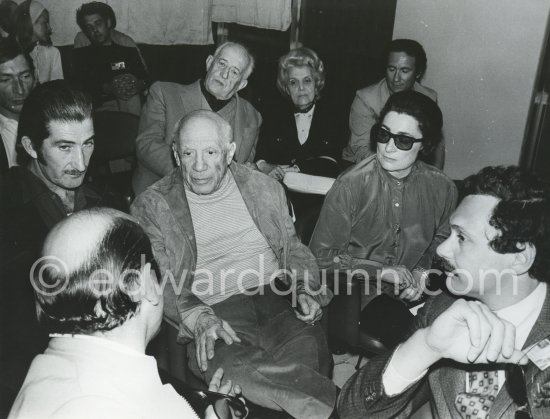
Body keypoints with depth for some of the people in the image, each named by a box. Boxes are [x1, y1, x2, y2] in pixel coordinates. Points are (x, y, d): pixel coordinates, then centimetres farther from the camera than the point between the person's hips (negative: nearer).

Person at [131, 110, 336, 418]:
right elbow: (159, 283, 0)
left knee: (308, 345, -31)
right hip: (212, 311, -1)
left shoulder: (264, 188, 15)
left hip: (274, 297, 2)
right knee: (238, 366, -33)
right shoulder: (152, 207, 6)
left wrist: (305, 288, -1)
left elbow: (292, 247, 20)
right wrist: (198, 318, -19)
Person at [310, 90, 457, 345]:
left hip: (412, 293, 4)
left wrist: (423, 272, -3)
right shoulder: (351, 185, -14)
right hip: (356, 292, -4)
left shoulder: (441, 188, -3)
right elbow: (322, 255, -9)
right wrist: (381, 271, -14)